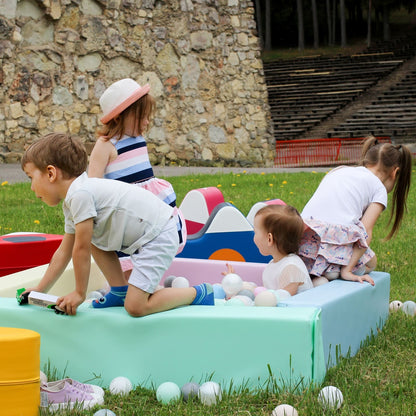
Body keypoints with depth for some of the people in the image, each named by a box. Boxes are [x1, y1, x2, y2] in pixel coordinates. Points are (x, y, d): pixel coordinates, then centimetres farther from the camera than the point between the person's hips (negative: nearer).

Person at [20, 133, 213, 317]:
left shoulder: (80, 195, -19)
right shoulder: (70, 203, 14)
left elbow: (81, 250, -15)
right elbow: (64, 252, 21)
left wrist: (79, 293, -5)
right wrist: (40, 290, 21)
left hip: (160, 237, -11)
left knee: (135, 307, -17)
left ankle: (198, 293, -2)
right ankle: (120, 291, 21)